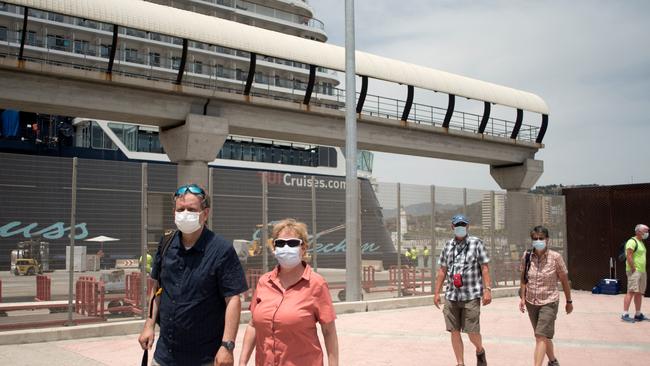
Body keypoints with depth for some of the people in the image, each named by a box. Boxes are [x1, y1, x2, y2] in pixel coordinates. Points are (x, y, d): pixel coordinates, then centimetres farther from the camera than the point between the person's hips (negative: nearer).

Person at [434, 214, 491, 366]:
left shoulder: (476, 243, 0)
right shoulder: (448, 245, 11)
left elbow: (485, 268, -2)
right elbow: (442, 270, 14)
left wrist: (487, 289, -11)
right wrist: (436, 292, 10)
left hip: (471, 296, -4)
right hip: (451, 296, 4)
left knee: (472, 332, -4)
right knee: (454, 331, 3)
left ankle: (480, 351, 27)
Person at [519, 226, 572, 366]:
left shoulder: (555, 257, -12)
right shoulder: (526, 256, -4)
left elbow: (564, 280, -2)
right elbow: (523, 279, 8)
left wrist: (569, 301, 4)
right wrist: (522, 297, 2)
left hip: (549, 303, -4)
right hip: (531, 303, 4)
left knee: (541, 336, -15)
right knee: (544, 336, 17)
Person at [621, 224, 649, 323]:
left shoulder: (641, 242, 19)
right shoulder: (632, 241, -10)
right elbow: (628, 256, -18)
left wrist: (643, 270, 15)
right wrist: (633, 269, -20)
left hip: (642, 271, 9)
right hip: (634, 271, -9)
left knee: (639, 293, 11)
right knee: (631, 292, -14)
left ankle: (638, 315, 17)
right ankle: (625, 315, -16)